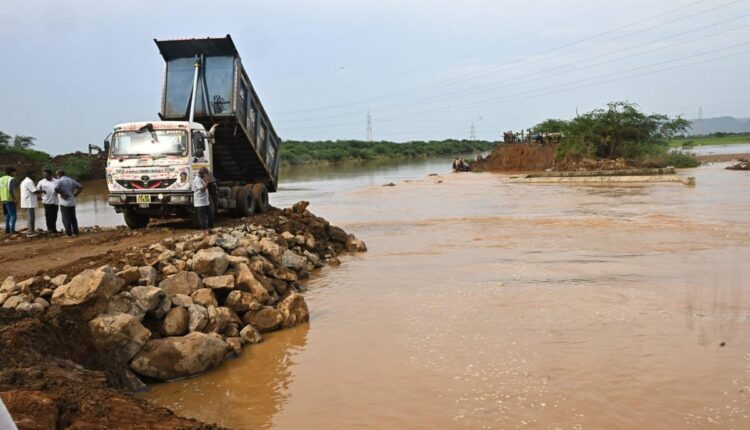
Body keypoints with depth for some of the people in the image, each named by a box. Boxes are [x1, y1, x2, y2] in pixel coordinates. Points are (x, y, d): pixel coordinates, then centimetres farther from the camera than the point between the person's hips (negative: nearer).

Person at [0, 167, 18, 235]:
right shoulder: (12, 179, -13)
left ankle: (7, 230, 15)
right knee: (13, 215, -4)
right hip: (10, 200, -8)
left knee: (7, 215, 16)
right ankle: (12, 230, -10)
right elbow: (11, 190, -22)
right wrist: (14, 199, -15)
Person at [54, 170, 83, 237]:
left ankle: (69, 234, 1)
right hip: (72, 202, 5)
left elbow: (56, 189, -25)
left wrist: (62, 194, -11)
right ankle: (75, 233, 11)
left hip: (64, 203, -5)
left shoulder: (59, 181, -7)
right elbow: (81, 187, 8)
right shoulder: (71, 180, 10)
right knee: (73, 218, 11)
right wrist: (75, 195, 6)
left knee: (66, 219, 1)